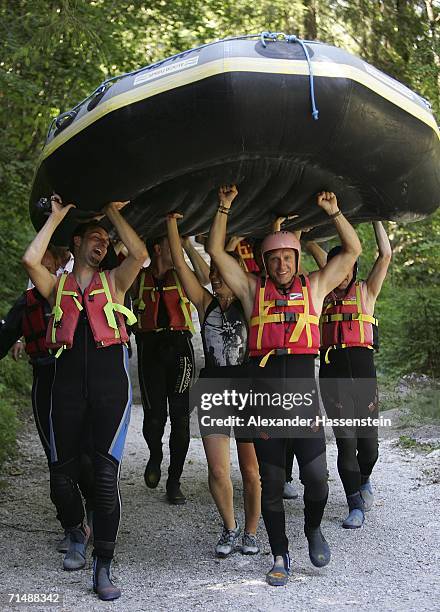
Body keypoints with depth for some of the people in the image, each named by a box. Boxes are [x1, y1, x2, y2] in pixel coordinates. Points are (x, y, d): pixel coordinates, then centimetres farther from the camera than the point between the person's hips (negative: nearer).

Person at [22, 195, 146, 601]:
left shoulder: (113, 283, 17)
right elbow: (30, 260, -3)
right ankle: (77, 534, 35)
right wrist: (56, 217, 6)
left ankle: (103, 567, -2)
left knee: (106, 475, -11)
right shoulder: (56, 286, 17)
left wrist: (115, 214, 9)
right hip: (68, 382, 2)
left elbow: (139, 255, -1)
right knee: (62, 473, 5)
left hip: (110, 384, -1)